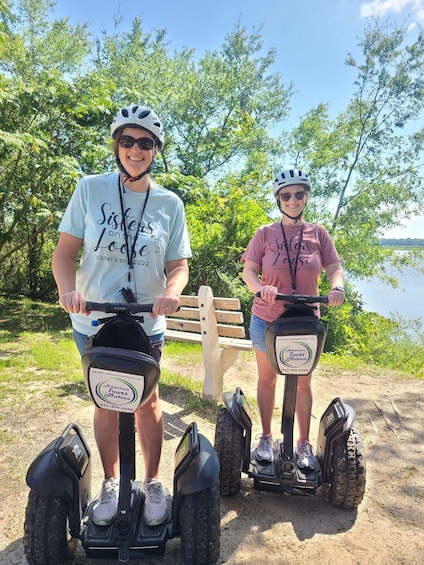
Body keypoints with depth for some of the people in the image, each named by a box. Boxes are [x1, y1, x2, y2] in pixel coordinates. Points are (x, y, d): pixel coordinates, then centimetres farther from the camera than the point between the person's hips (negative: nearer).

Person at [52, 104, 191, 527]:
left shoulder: (169, 203, -2)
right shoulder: (90, 189, -4)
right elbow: (65, 250, -4)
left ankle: (153, 483, 34)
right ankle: (111, 483, 37)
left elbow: (178, 264, 0)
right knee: (106, 403, 14)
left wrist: (171, 293, -22)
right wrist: (68, 289, -23)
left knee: (147, 402, 12)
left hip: (146, 323, 0)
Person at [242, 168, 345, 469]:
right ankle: (266, 437, 32)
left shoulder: (318, 233, 1)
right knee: (267, 379, 13)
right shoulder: (266, 233, -2)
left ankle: (304, 443, 29)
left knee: (303, 382, 12)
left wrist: (337, 288, -22)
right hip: (267, 319, 0)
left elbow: (335, 268, 0)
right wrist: (260, 287, -27)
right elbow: (249, 270, -6)